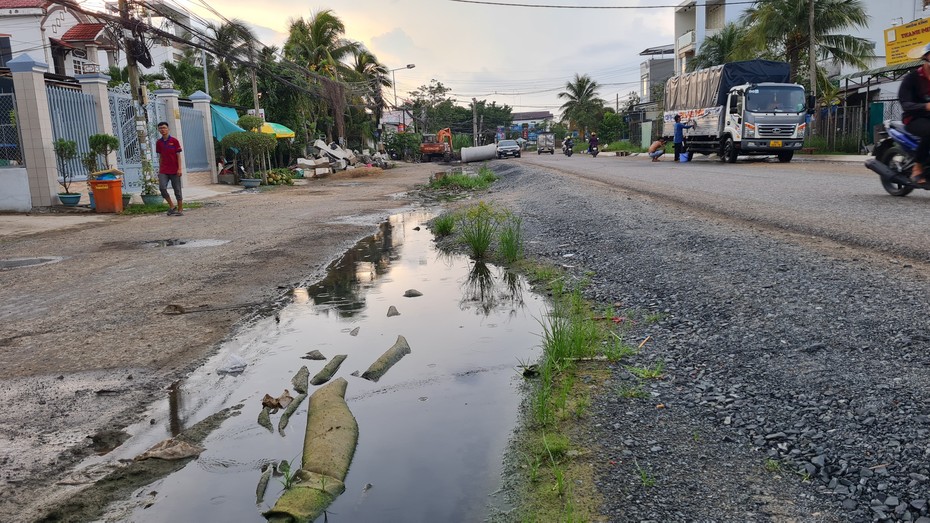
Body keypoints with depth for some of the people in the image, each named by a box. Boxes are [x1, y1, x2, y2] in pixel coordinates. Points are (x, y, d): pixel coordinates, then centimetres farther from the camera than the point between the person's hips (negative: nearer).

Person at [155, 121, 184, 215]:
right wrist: (159, 169, 11)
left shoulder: (174, 140, -3)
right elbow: (160, 157, 14)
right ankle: (171, 206, 3)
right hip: (163, 171, 3)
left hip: (174, 170, -3)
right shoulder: (158, 142, 7)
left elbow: (178, 155, -3)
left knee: (177, 190, 2)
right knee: (162, 187, -14)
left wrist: (179, 168, -10)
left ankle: (180, 210, 10)